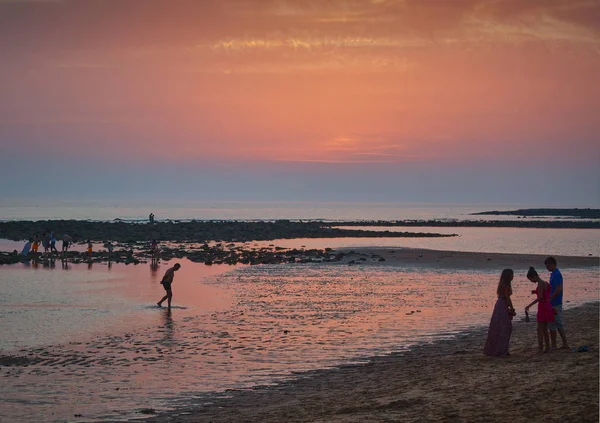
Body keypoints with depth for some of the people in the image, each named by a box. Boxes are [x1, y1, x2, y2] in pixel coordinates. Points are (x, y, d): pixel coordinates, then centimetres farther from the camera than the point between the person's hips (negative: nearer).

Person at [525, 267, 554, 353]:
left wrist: (529, 305, -26)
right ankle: (547, 348, 20)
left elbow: (540, 297, -24)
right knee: (544, 329, 16)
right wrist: (536, 292, 13)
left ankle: (541, 349, -8)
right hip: (547, 307, 10)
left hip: (543, 307, -10)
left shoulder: (540, 284, -16)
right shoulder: (544, 283, 13)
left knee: (540, 330, -6)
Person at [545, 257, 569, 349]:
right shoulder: (554, 274, 14)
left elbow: (559, 289, -24)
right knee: (559, 324, 14)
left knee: (552, 325, -3)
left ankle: (553, 345, 2)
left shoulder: (556, 275, -17)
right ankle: (565, 344, 18)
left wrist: (549, 298, -21)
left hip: (554, 304, -10)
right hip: (557, 303, 10)